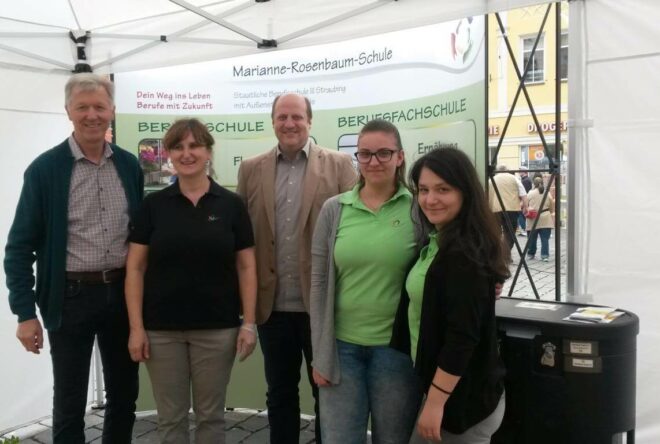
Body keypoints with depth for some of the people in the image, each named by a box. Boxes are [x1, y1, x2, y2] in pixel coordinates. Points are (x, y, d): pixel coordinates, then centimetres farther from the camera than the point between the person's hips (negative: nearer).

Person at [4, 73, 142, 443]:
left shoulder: (130, 166, 3)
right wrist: (25, 312, -10)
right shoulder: (45, 169, -7)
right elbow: (20, 246, -6)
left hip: (123, 293, 3)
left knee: (124, 396, 15)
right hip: (71, 297, -3)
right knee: (70, 404, 10)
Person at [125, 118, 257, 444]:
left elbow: (246, 267, 1)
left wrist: (249, 323, -5)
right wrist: (136, 327, -6)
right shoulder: (153, 205, 0)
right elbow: (135, 268, 0)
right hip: (162, 329, 1)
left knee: (210, 414, 13)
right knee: (170, 416, 12)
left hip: (217, 328, 0)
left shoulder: (231, 204, -1)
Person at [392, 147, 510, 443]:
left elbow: (463, 336, -25)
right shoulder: (439, 241, 7)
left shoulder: (464, 253, -22)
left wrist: (436, 402, -22)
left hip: (462, 395, -9)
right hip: (440, 386, 9)